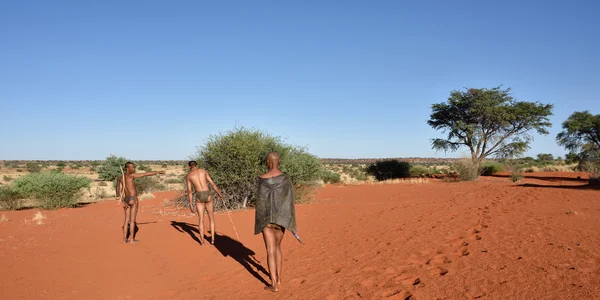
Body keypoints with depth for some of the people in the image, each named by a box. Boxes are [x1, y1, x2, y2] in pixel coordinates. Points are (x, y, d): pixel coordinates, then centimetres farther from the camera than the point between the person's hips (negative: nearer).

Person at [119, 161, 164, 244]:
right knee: (132, 219, -2)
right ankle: (131, 239, 2)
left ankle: (124, 239, 9)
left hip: (126, 200, 7)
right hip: (133, 199, -7)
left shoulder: (121, 178, 11)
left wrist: (123, 202, 4)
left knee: (127, 220, 9)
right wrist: (157, 172, -7)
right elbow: (146, 174, -12)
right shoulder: (131, 175, -12)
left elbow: (120, 191, 6)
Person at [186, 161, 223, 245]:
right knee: (211, 218, 15)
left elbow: (189, 191, 1)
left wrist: (191, 204, 3)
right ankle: (212, 239, 13)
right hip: (208, 195, 1)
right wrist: (220, 194, 17)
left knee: (201, 220, 10)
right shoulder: (204, 171, 10)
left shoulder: (188, 175, 7)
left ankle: (202, 241, 9)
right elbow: (213, 184, 7)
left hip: (199, 197, 0)